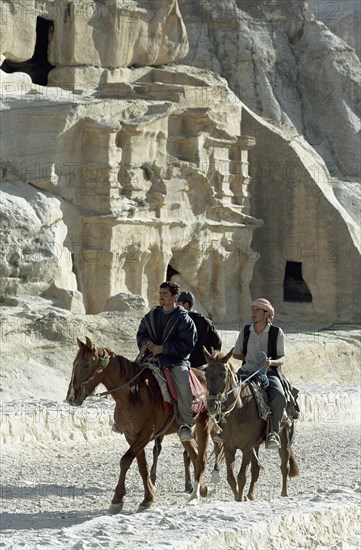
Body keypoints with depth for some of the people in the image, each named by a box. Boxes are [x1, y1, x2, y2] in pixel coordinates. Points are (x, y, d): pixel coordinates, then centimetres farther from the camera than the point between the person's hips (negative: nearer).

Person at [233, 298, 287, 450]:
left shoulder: (277, 332, 2)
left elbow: (282, 358, 1)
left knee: (278, 396, -34)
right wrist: (248, 359, -1)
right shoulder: (245, 331, 10)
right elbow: (236, 354, 19)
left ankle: (273, 432, -27)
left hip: (269, 373, -3)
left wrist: (271, 362, -21)